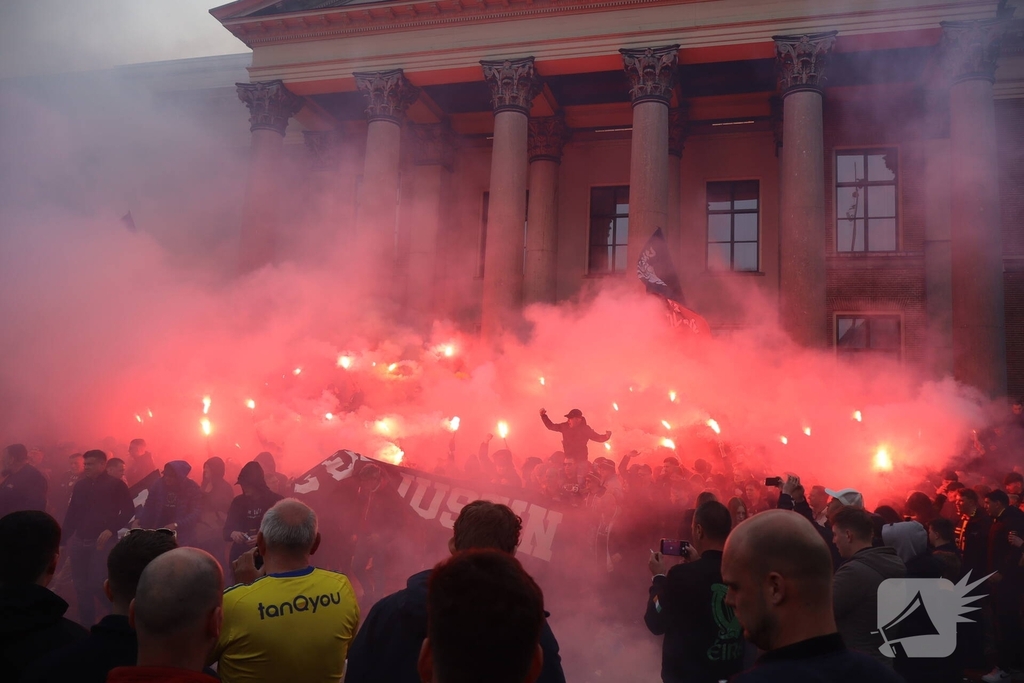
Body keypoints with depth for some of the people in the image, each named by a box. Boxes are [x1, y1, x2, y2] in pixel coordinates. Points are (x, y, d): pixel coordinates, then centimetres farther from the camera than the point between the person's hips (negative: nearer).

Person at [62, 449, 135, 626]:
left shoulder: (116, 485, -3)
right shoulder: (80, 485, 12)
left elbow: (129, 511, -7)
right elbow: (72, 513, 13)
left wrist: (111, 530, -15)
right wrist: (64, 538, 7)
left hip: (102, 541, -5)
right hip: (80, 541, 5)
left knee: (97, 584, -11)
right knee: (81, 586, 8)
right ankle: (86, 624, 19)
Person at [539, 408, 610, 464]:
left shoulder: (585, 429, -10)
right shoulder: (565, 426, 1)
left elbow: (598, 437, -10)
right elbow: (551, 426, 12)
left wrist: (606, 436, -30)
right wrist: (543, 415, 4)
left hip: (581, 459, -3)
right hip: (568, 458, 3)